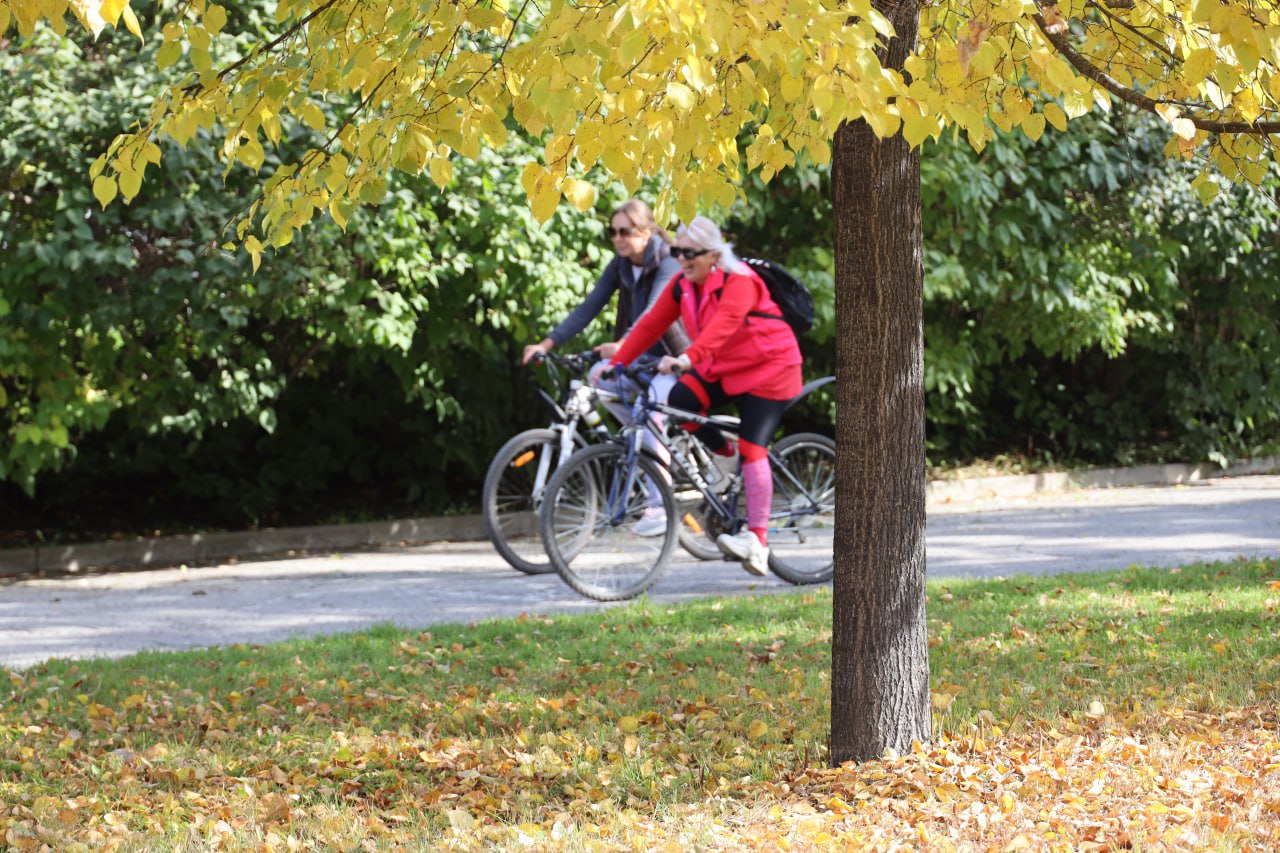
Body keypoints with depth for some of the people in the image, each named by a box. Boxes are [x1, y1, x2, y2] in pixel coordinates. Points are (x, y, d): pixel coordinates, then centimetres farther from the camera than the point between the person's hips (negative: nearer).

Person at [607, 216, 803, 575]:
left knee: (752, 449, -15)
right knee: (679, 400, -19)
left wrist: (687, 359, -56)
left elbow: (721, 326, -41)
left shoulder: (738, 282, -25)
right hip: (722, 367, 7)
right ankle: (727, 455, 6)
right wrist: (615, 363, -12)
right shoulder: (682, 285, -2)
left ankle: (757, 540, -12)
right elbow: (651, 325, -3)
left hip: (768, 369, -7)